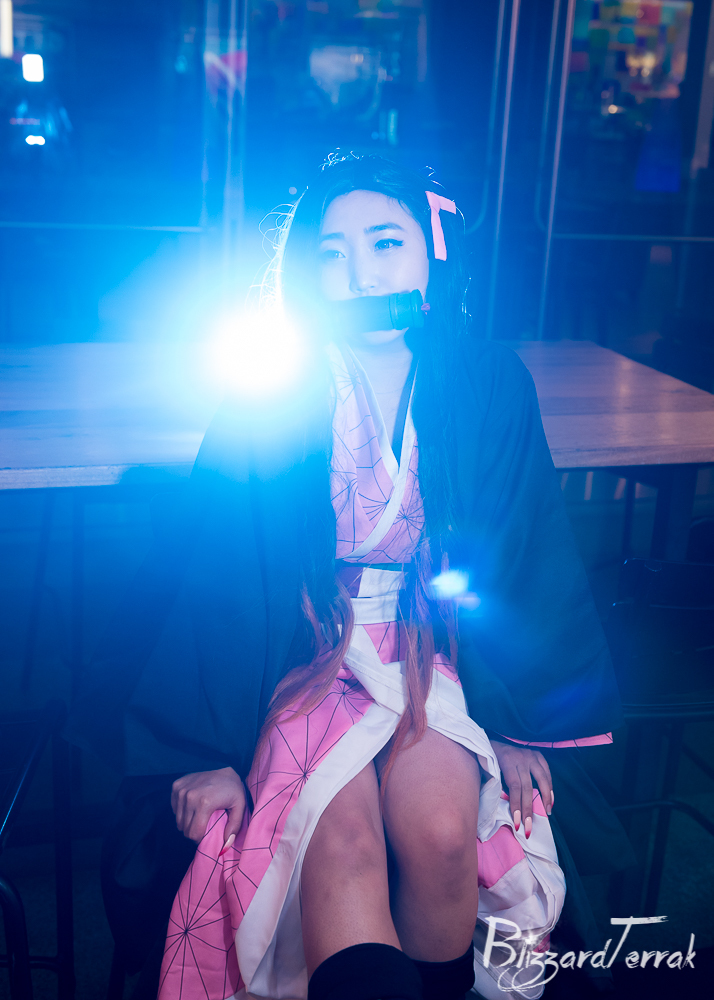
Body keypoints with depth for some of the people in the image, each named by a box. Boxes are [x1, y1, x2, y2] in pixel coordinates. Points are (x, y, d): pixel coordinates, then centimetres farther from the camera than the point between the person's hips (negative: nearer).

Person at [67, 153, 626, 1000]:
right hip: (310, 652, -1)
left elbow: (526, 557, 4)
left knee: (439, 828, -23)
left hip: (441, 655, 2)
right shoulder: (270, 404, -8)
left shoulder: (491, 388, -4)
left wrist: (520, 725, 3)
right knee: (344, 833, -29)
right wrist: (204, 752, -8)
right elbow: (215, 571, -6)